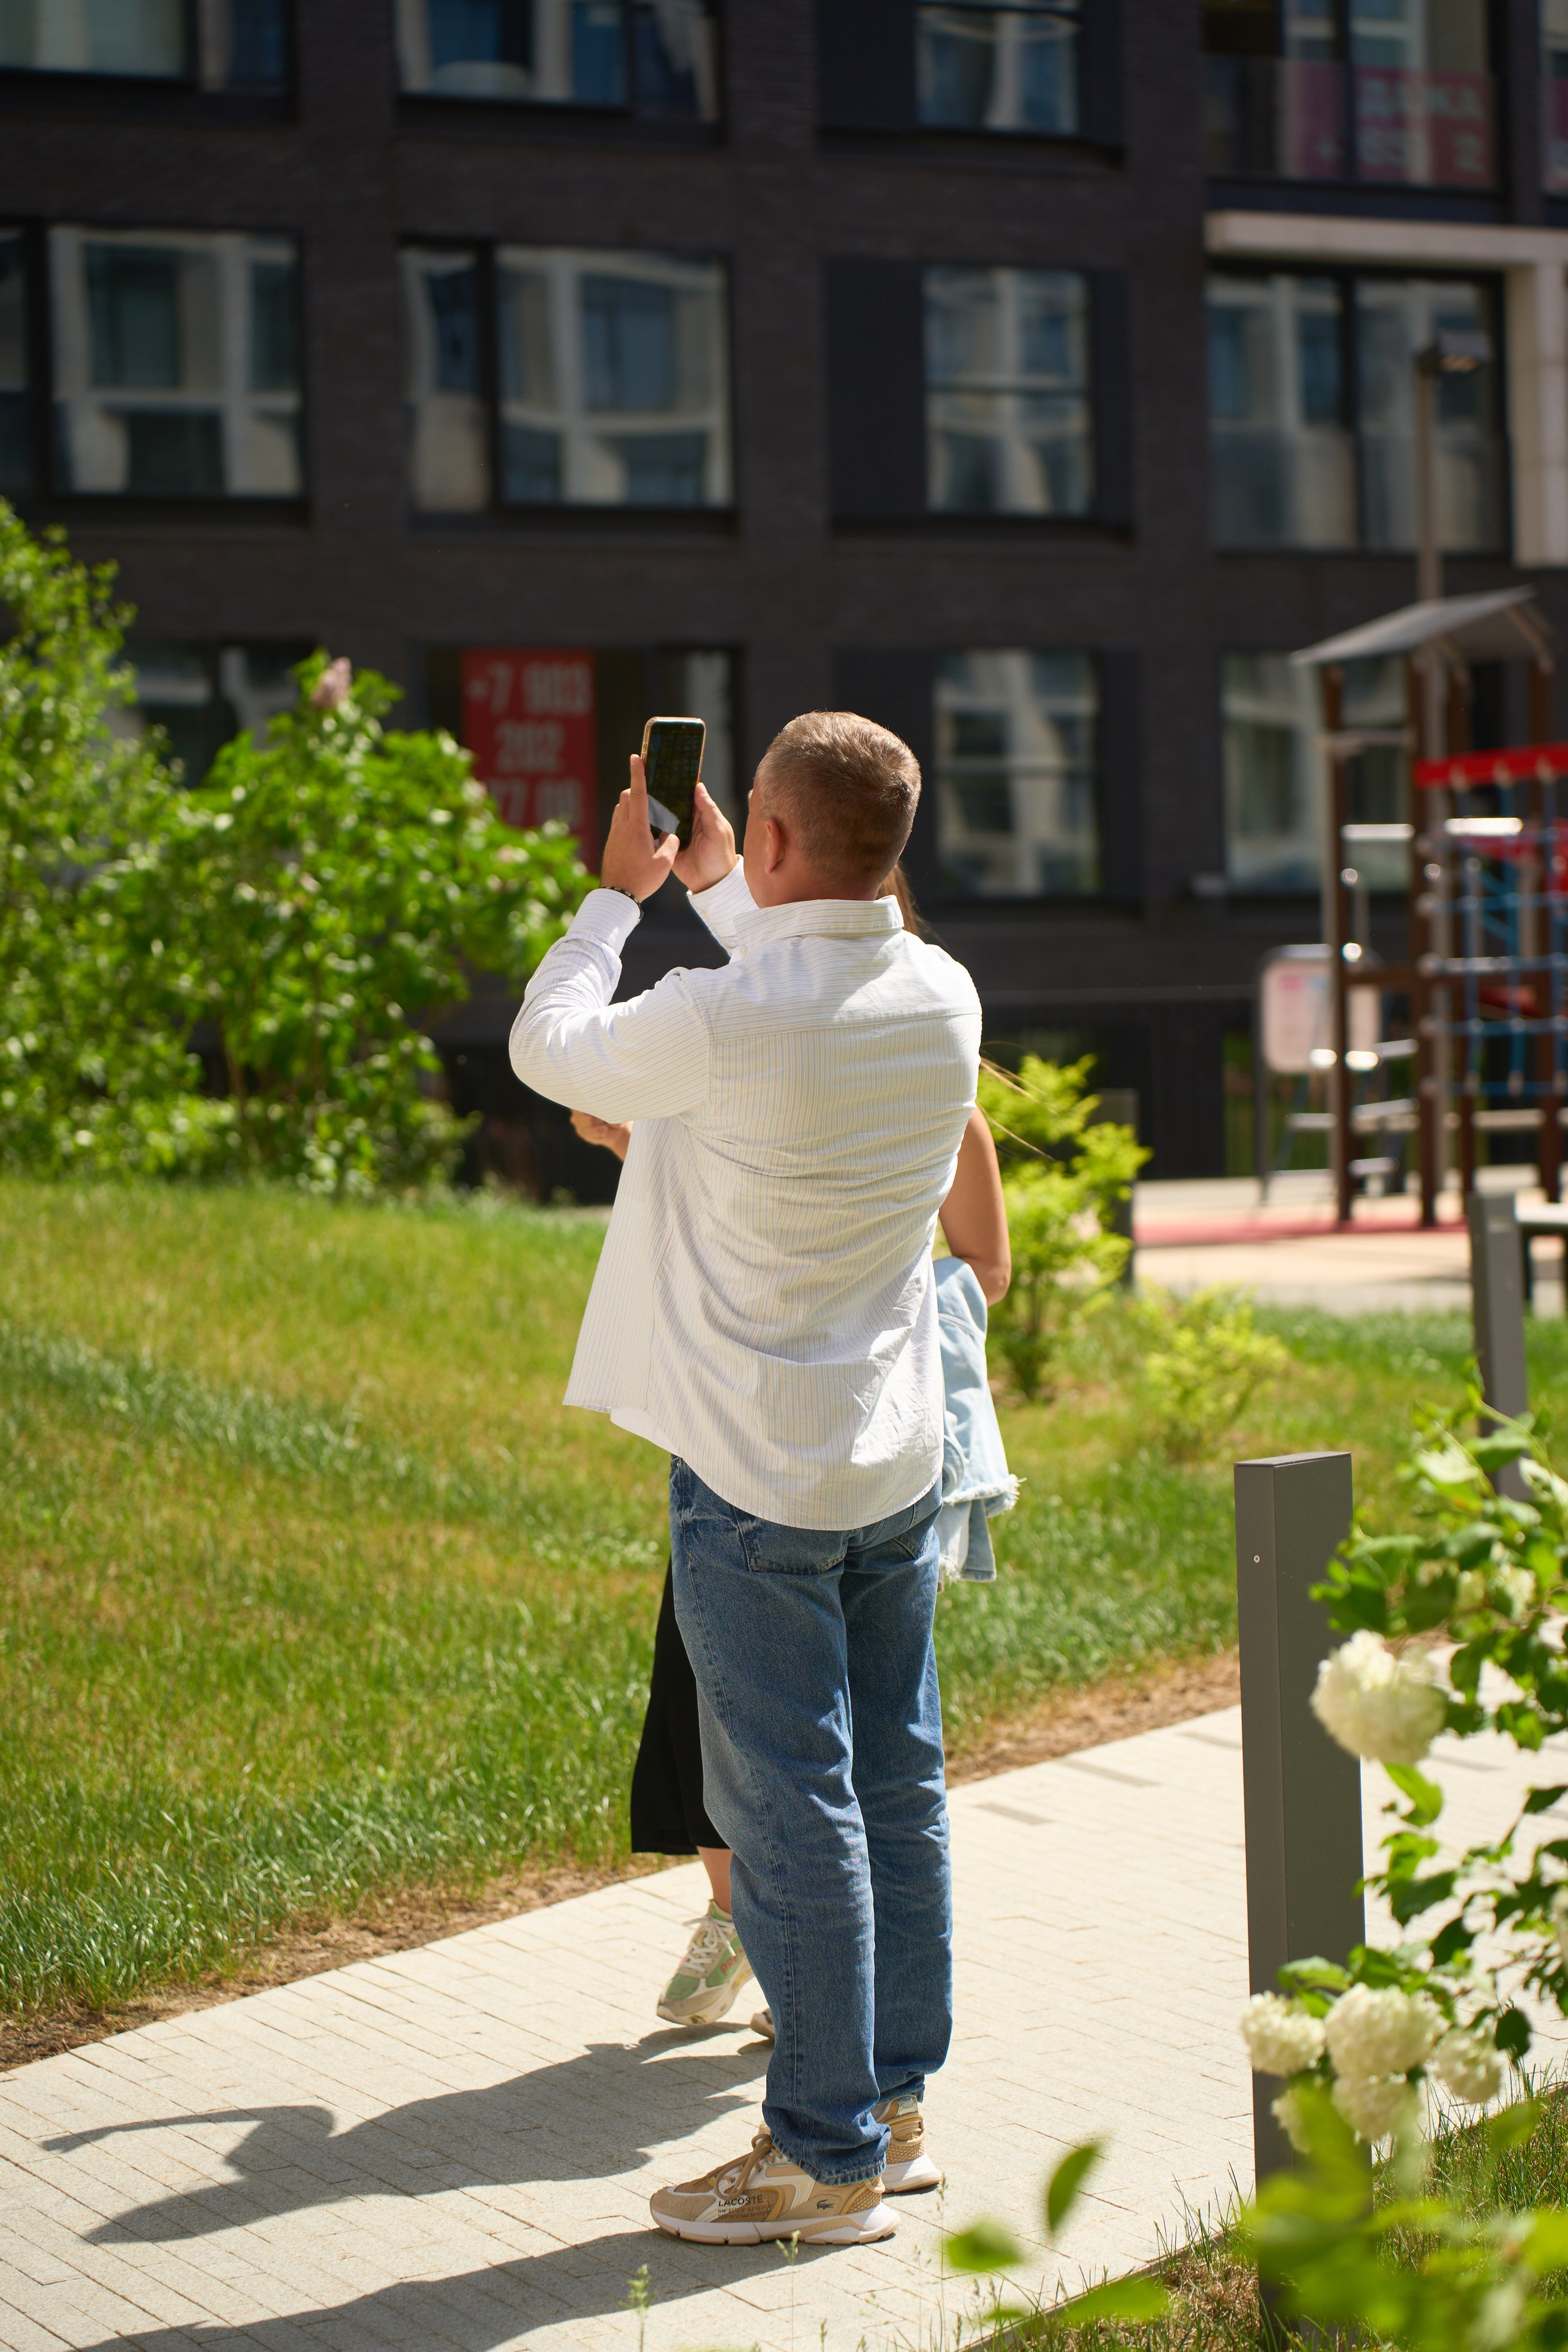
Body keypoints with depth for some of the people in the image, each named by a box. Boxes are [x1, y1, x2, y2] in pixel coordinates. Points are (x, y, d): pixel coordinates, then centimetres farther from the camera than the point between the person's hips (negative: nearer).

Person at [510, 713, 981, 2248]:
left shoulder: (723, 1022, -23)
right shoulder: (943, 997, -2)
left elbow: (549, 1050, -3)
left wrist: (619, 891, 10)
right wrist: (716, 895, 31)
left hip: (758, 1472, -7)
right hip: (898, 1453, 7)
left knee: (788, 1805, -1)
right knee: (897, 1781, 15)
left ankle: (828, 2155, 6)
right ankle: (890, 2088, 27)